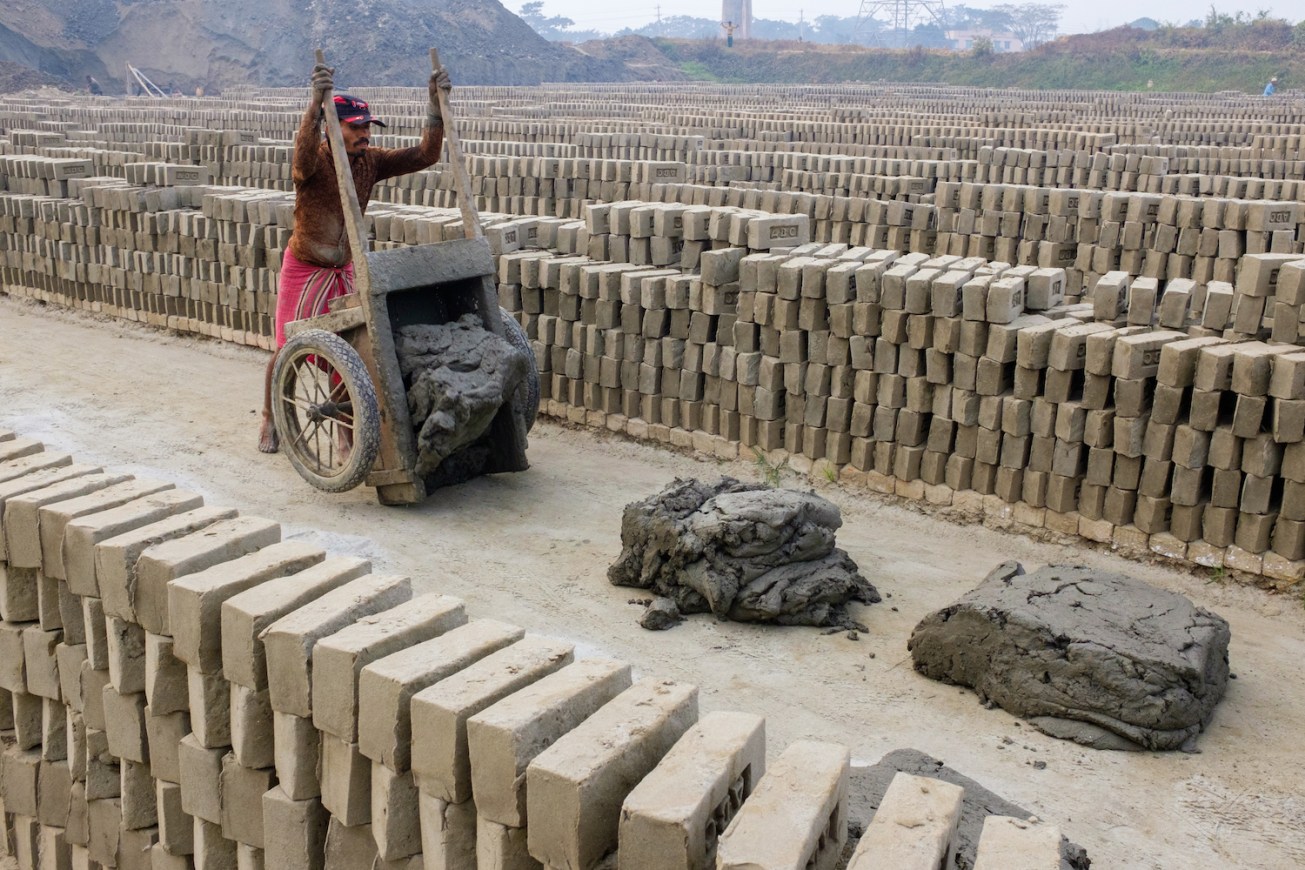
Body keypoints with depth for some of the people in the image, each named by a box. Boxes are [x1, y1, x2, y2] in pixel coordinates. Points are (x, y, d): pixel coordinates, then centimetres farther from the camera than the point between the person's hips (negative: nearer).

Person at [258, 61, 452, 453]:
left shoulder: (370, 161, -6)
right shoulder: (313, 161, -20)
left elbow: (424, 155, -15)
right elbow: (304, 153, -46)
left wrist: (436, 105, -28)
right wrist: (316, 101, -61)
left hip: (346, 270, 4)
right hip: (304, 270, -4)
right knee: (288, 350, 6)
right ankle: (269, 422, 28)